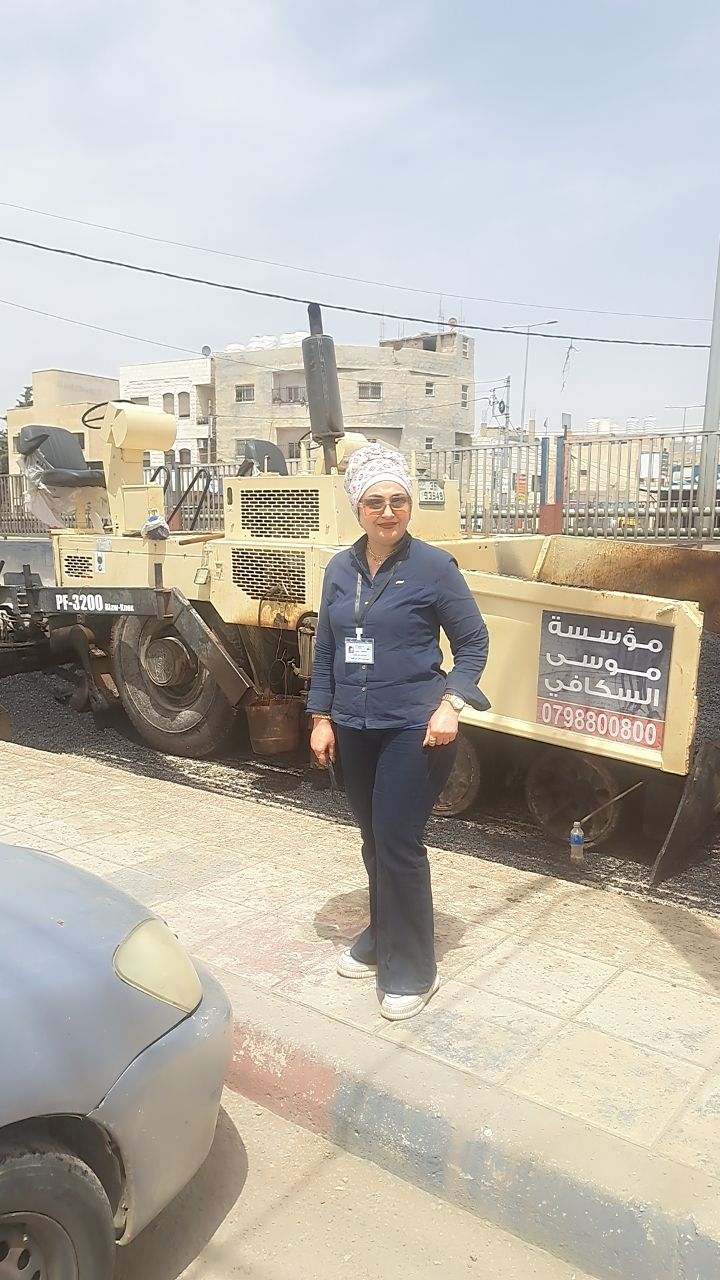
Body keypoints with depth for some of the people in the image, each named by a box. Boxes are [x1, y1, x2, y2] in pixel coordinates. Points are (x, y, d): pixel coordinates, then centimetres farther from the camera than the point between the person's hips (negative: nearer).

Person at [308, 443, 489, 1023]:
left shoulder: (433, 566, -10)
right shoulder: (340, 569, 4)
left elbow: (474, 642, -4)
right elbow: (325, 650, 11)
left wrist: (451, 703, -16)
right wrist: (321, 719, 8)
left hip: (413, 729, -5)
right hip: (355, 729, 5)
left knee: (399, 844, -4)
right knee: (374, 841, 16)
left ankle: (413, 970, 13)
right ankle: (382, 939, 36)